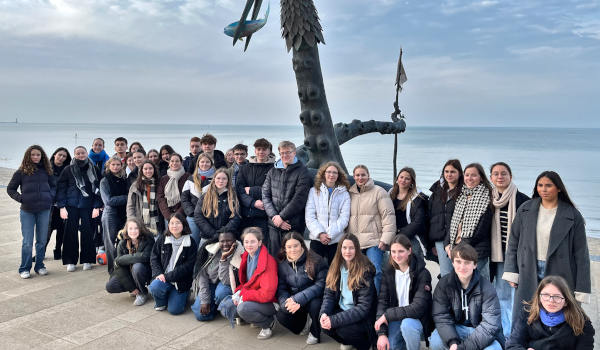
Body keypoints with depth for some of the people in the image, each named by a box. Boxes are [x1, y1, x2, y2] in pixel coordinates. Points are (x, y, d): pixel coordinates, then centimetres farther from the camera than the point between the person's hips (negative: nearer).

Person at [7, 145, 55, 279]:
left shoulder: (46, 171, 7)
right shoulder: (21, 172, 0)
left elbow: (53, 185, 19)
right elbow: (10, 189, 7)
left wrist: (51, 196, 2)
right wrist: (20, 198, -6)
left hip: (44, 210, 2)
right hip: (27, 211, -2)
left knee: (42, 240, 8)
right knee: (27, 242, -1)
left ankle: (39, 266, 20)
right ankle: (24, 269, 11)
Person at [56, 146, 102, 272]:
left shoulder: (94, 169, 5)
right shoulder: (68, 170, 4)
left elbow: (98, 189, 5)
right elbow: (61, 188, 3)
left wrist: (97, 206, -2)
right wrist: (62, 207, -5)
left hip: (88, 206, 0)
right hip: (71, 206, 0)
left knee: (87, 232, 1)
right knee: (71, 232, 1)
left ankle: (87, 260, 12)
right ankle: (70, 261, 11)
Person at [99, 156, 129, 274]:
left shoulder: (124, 180, 11)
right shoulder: (105, 181, -2)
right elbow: (108, 200, -11)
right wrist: (126, 198, -11)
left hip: (123, 214, 4)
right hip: (110, 215, -4)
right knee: (111, 243, 0)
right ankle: (113, 270, 8)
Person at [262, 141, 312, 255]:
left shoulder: (302, 172, -2)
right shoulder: (272, 172, 12)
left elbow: (299, 199, -10)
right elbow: (265, 196, 6)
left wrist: (281, 217, -12)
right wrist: (274, 216, -7)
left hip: (293, 225, -4)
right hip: (274, 224, 4)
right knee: (273, 257, 8)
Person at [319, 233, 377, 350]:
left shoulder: (364, 271, -17)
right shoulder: (336, 267, 0)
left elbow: (364, 307, -21)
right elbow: (329, 294, 2)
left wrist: (334, 320, -26)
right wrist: (324, 313, -20)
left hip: (362, 318, -5)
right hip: (342, 310, 5)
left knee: (343, 327, -32)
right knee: (324, 323, -22)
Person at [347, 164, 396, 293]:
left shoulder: (379, 192, 2)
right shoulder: (350, 194, 17)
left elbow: (388, 215, -4)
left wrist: (385, 239, -12)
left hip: (373, 242, -4)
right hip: (353, 243, 4)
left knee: (375, 272, -12)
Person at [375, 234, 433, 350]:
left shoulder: (422, 274, -15)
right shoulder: (388, 271, -2)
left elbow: (418, 308, -23)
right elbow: (382, 301, -8)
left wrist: (387, 315, -22)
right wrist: (382, 333, -18)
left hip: (417, 320, -4)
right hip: (396, 319, 4)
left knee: (407, 324, -35)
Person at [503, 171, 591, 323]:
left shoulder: (572, 215, -4)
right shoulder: (525, 209, 3)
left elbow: (581, 253, -3)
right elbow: (513, 241, 7)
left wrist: (581, 290, -5)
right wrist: (511, 273, 0)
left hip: (558, 276, -2)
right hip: (528, 274, 2)